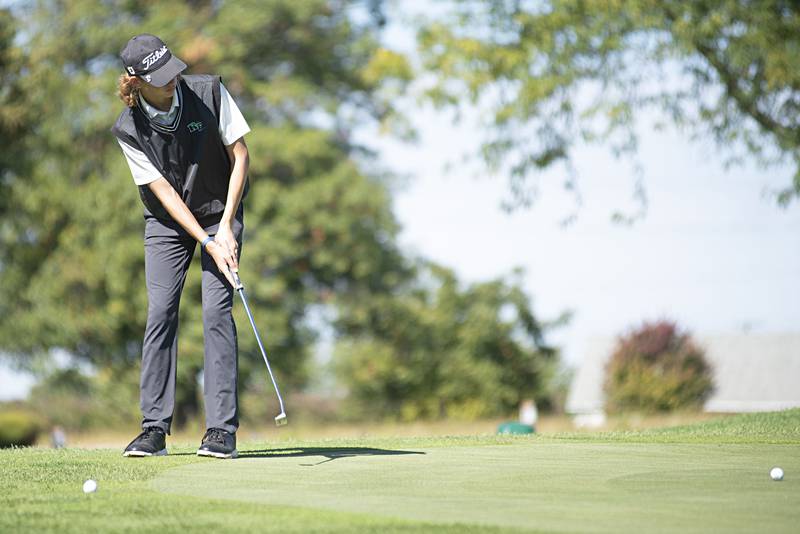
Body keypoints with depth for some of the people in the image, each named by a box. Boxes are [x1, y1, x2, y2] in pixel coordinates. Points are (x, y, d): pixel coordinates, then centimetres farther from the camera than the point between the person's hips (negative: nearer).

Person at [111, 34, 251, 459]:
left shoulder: (209, 92, -16)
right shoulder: (129, 129, -15)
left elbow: (240, 155, -10)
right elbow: (163, 191, -15)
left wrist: (226, 228, -15)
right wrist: (207, 242, -22)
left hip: (219, 213, -1)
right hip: (167, 220, 1)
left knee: (216, 311, -12)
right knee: (160, 313, -8)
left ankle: (222, 429, -11)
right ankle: (154, 429, -3)